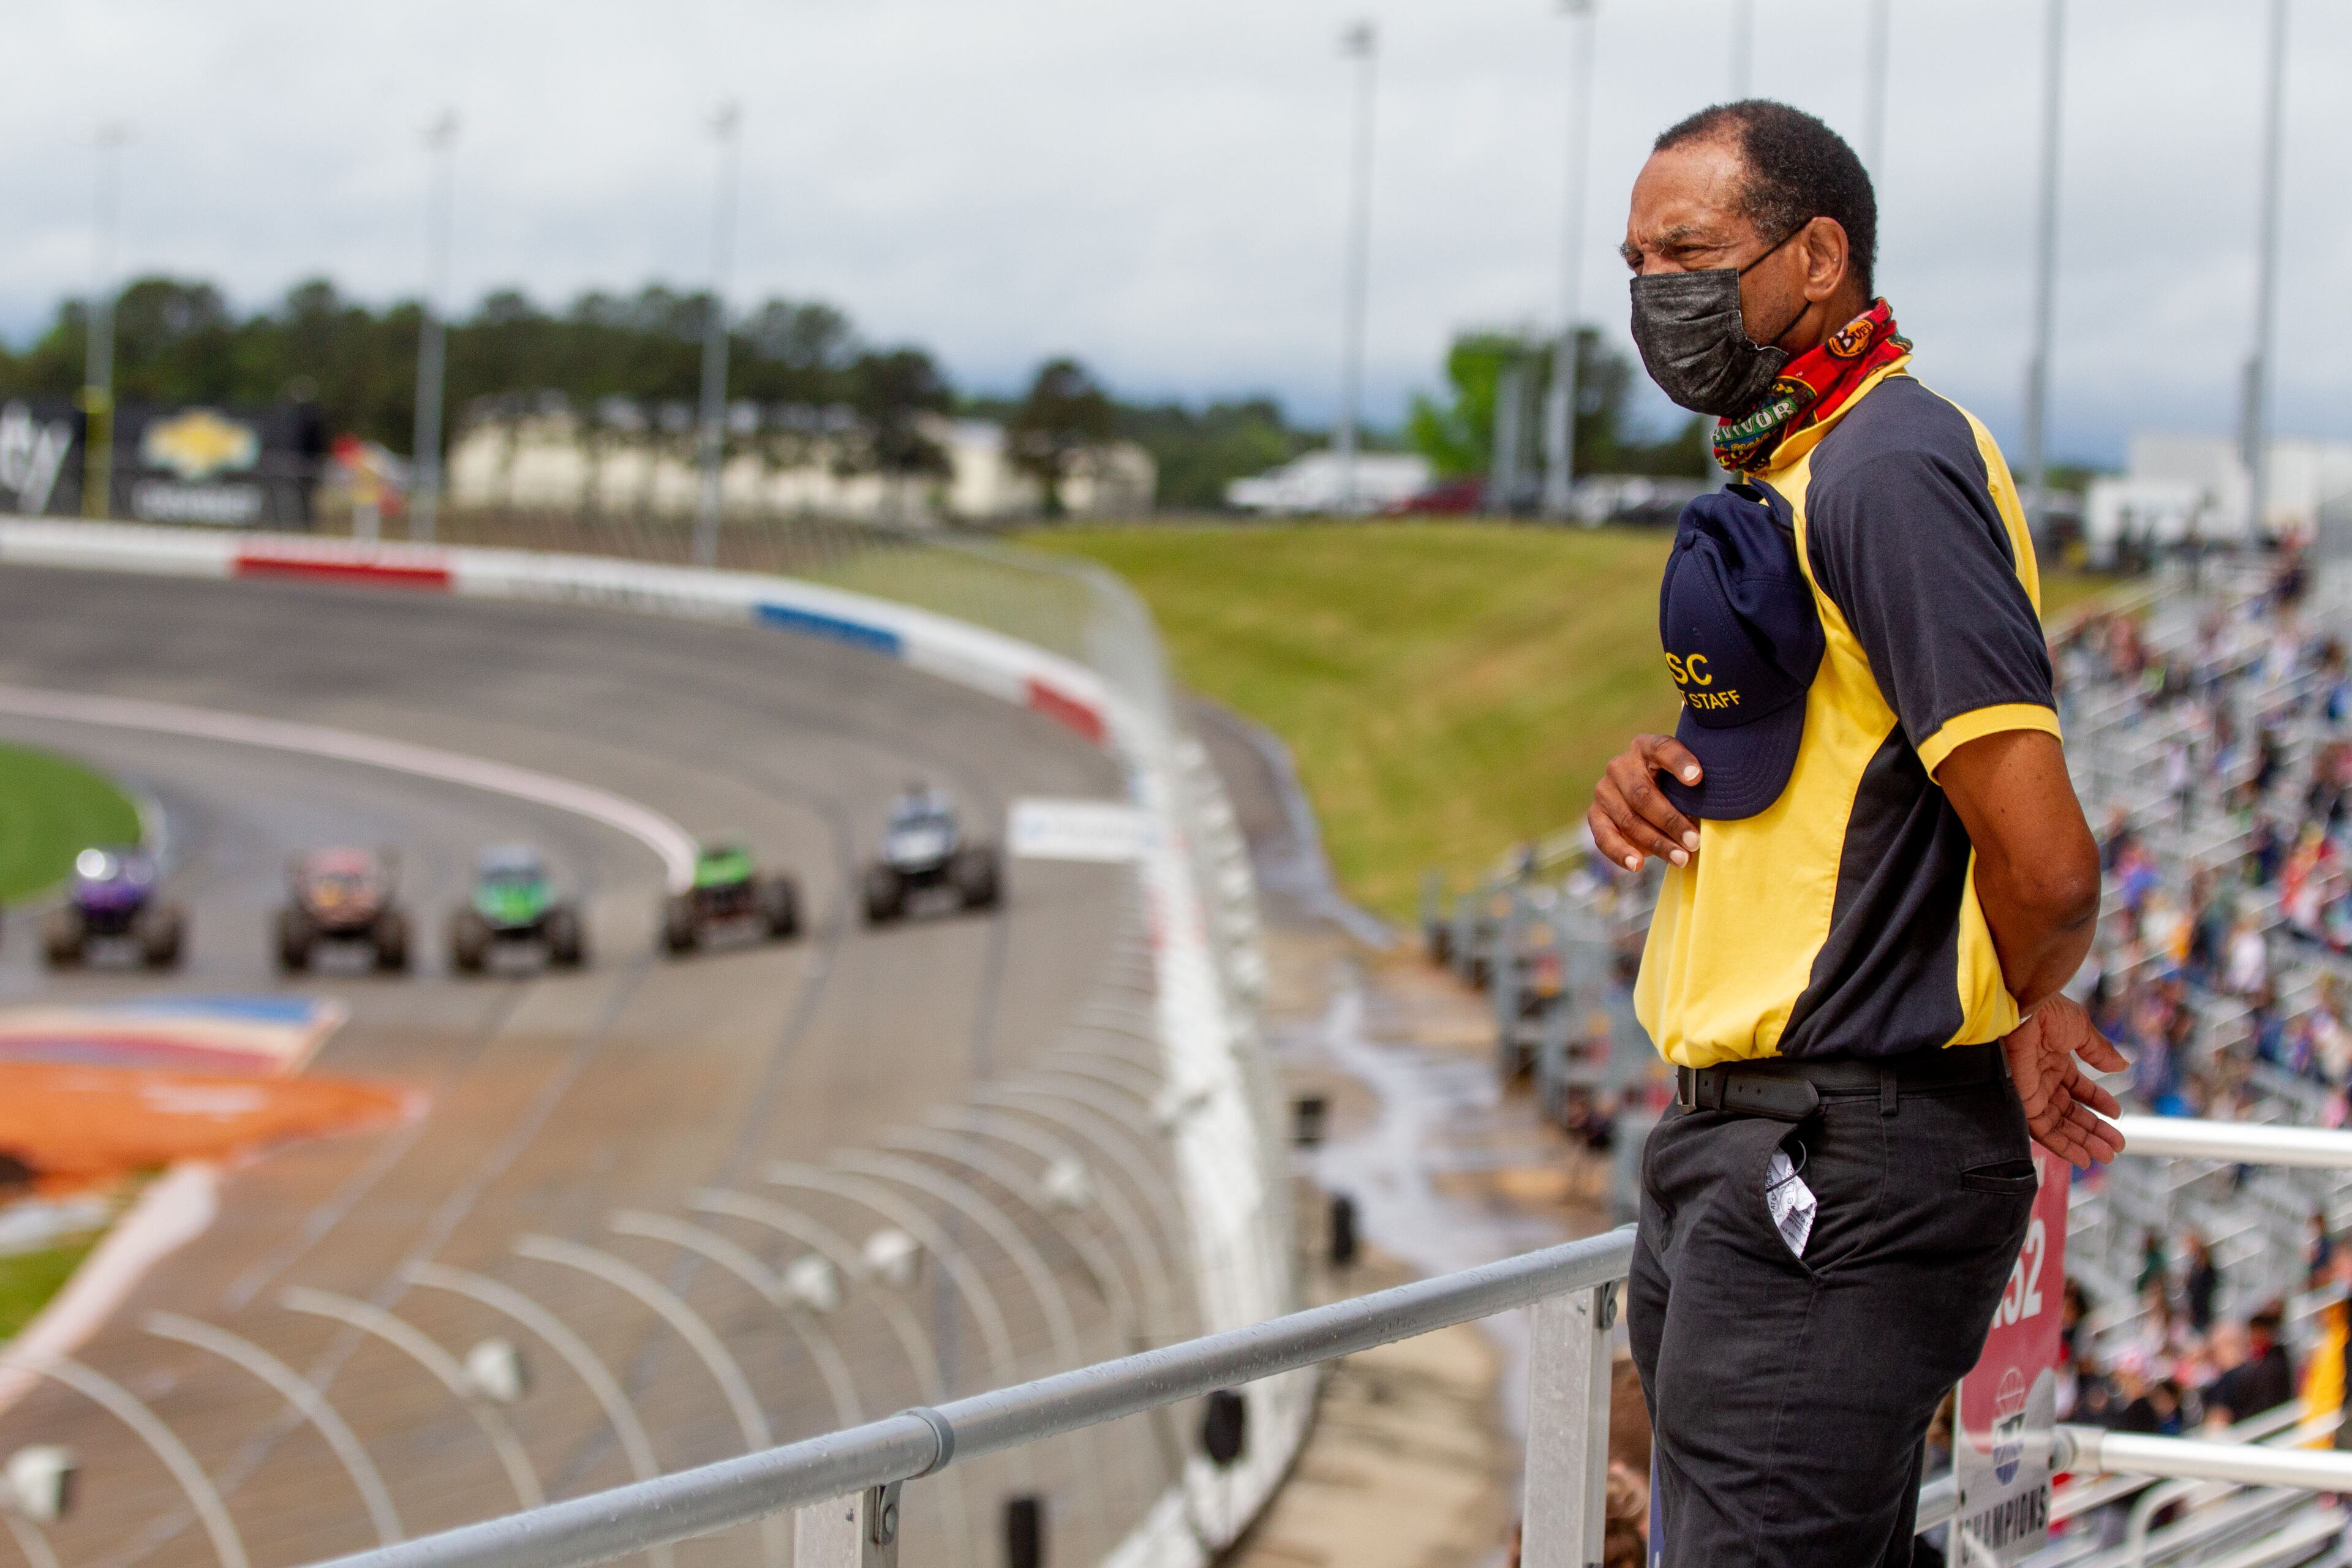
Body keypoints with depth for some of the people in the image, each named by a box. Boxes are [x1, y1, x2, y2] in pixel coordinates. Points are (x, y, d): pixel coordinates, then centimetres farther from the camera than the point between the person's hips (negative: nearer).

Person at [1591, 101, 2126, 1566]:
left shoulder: (1892, 468, -17)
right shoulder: (1788, 472, 16)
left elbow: (2045, 863, -23)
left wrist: (2023, 1019, -4)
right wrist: (1654, 781, 6)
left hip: (1842, 1168, -11)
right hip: (1732, 1138, 11)